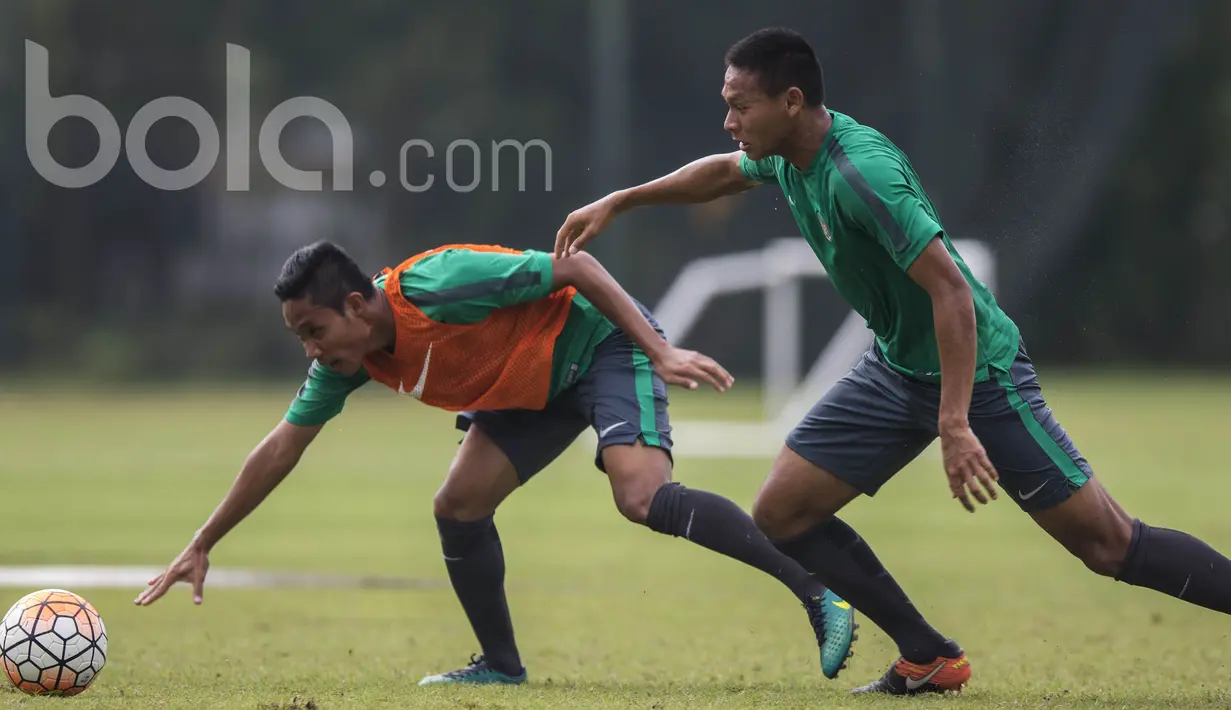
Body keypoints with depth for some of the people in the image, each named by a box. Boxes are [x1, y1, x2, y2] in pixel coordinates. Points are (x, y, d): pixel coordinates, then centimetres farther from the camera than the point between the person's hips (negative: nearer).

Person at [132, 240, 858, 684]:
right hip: (534, 385, 8)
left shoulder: (436, 287, -31)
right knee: (459, 505, -2)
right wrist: (201, 547, 2)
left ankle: (818, 595, -26)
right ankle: (501, 665, 14)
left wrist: (661, 351, -31)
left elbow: (576, 267, -27)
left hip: (602, 340, -8)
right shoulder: (349, 359, -6)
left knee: (643, 497, -28)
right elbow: (281, 448, 3)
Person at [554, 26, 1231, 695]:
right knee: (782, 514, 1)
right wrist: (617, 203, 25)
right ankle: (930, 660, 10)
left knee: (1110, 546, -12)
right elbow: (725, 171, 25)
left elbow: (951, 290, -31)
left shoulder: (860, 171, -28)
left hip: (976, 370, -9)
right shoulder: (789, 157, -1)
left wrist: (955, 425, -34)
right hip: (896, 367, 9)